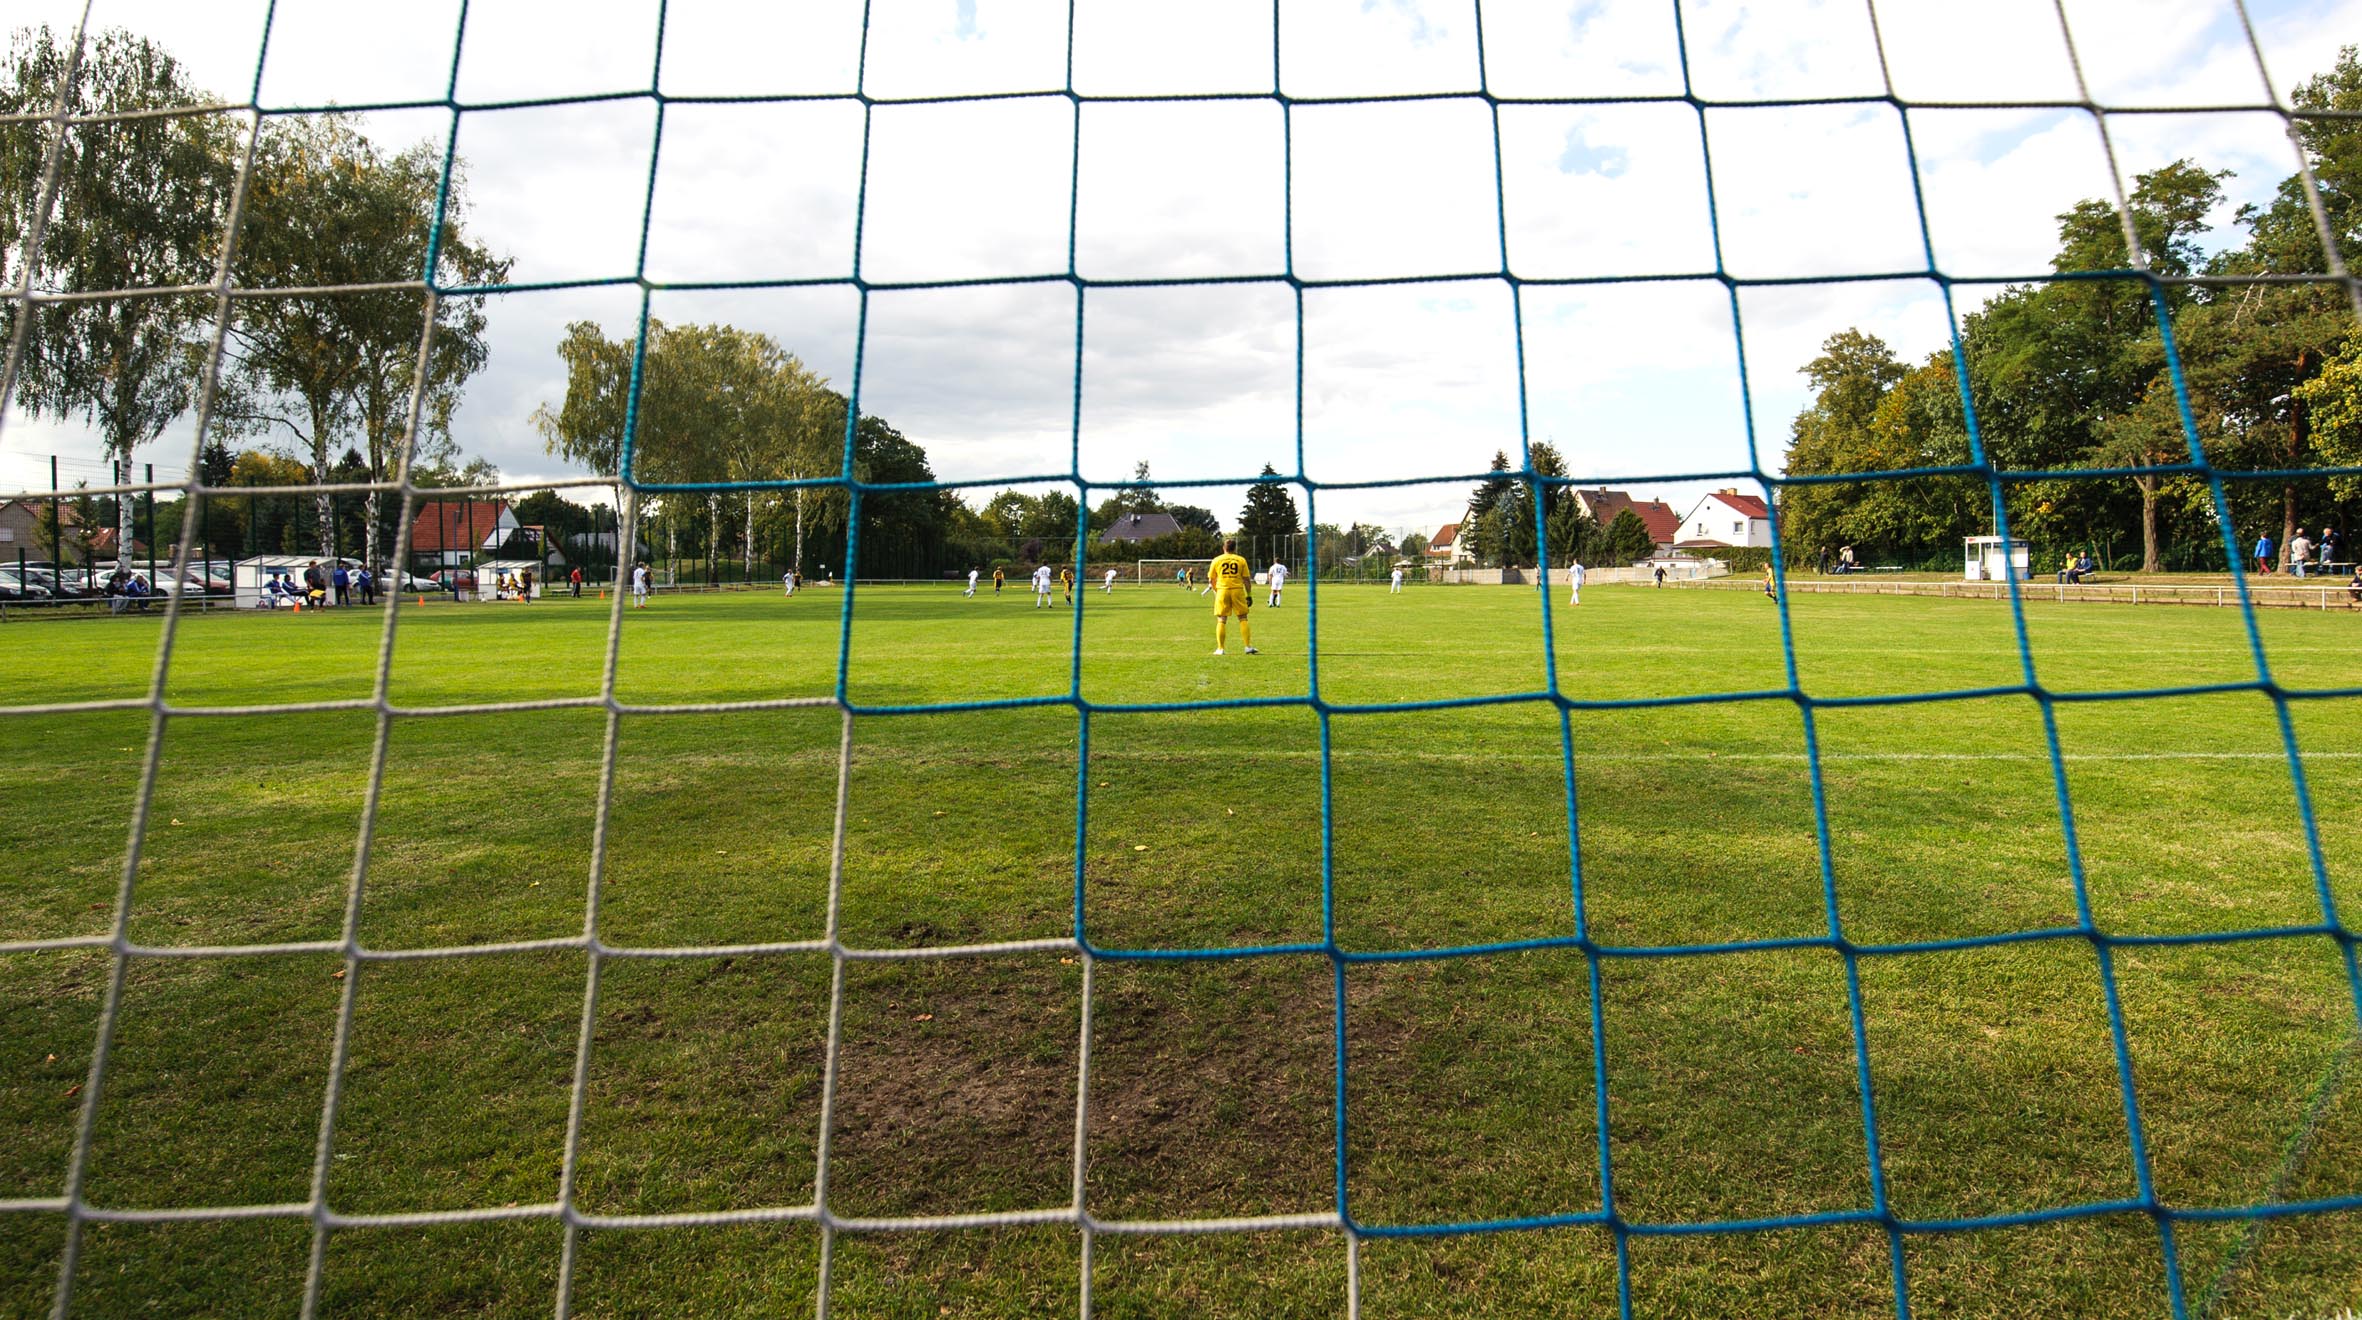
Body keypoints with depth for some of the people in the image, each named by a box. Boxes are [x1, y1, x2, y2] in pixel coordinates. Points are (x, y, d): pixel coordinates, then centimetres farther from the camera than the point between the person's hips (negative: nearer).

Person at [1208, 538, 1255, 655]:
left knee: (1221, 620, 4)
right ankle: (1248, 646, 5)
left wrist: (1216, 591, 22)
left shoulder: (1216, 560, 7)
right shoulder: (1241, 559, 6)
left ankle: (1220, 649, 4)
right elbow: (1246, 579, 4)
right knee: (1243, 618, 8)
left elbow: (1211, 580, 8)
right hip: (1238, 590, 0)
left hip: (1222, 590, 0)